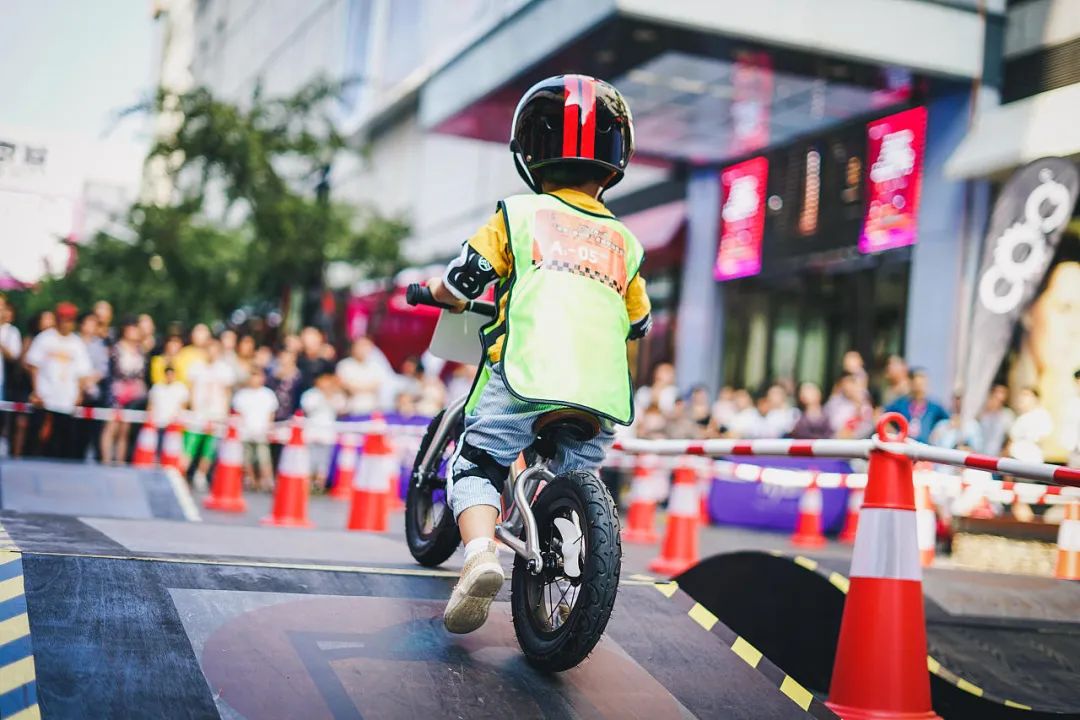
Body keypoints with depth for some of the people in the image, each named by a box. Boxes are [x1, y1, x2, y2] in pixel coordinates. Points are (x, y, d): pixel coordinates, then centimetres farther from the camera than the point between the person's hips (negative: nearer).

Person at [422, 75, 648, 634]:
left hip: (529, 374, -4)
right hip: (604, 393, 4)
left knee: (477, 463, 6)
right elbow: (639, 322, 30)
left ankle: (480, 552, -19)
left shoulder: (520, 213, 10)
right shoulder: (623, 241, 22)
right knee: (576, 479, 21)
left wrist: (446, 293, 27)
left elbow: (461, 280, 4)